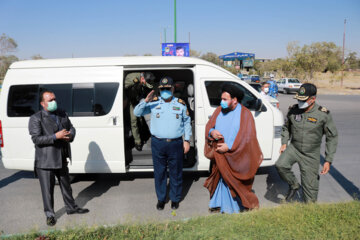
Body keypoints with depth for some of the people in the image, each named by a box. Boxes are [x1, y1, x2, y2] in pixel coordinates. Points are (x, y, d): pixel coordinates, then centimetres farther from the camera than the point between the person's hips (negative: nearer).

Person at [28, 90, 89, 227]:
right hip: (45, 161, -6)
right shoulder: (36, 119, -8)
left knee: (66, 185, 19)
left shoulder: (62, 115, 10)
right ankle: (49, 215, 19)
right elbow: (36, 139, -17)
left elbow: (71, 128, 16)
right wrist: (56, 136, -25)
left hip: (62, 159, 6)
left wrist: (70, 136, -8)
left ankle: (71, 207, 35)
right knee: (47, 189, 4)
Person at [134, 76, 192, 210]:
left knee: (176, 173, 9)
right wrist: (145, 101, -16)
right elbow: (137, 112, 1)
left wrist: (187, 140, 7)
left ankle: (175, 199, 26)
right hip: (158, 144, 0)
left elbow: (187, 122, 13)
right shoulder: (154, 103, 5)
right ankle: (161, 199, 26)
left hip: (176, 144, 0)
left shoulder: (180, 104, 7)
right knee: (159, 172, 9)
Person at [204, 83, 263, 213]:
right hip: (219, 156, 4)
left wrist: (229, 146, -19)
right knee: (220, 179, 13)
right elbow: (209, 126, 13)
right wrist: (211, 132, -12)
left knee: (236, 183, 3)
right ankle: (218, 205, 31)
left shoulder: (245, 114, -8)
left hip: (236, 157, -4)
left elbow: (247, 136, -13)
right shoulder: (219, 111, 7)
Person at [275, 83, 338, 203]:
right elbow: (286, 128, 14)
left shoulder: (323, 114, -13)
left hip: (311, 154, -2)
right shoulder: (293, 110, -4)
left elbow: (332, 137, -4)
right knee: (280, 165, -26)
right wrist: (284, 143, 0)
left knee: (310, 188, 2)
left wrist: (328, 160, -8)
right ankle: (294, 185, 4)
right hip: (293, 148, 2)